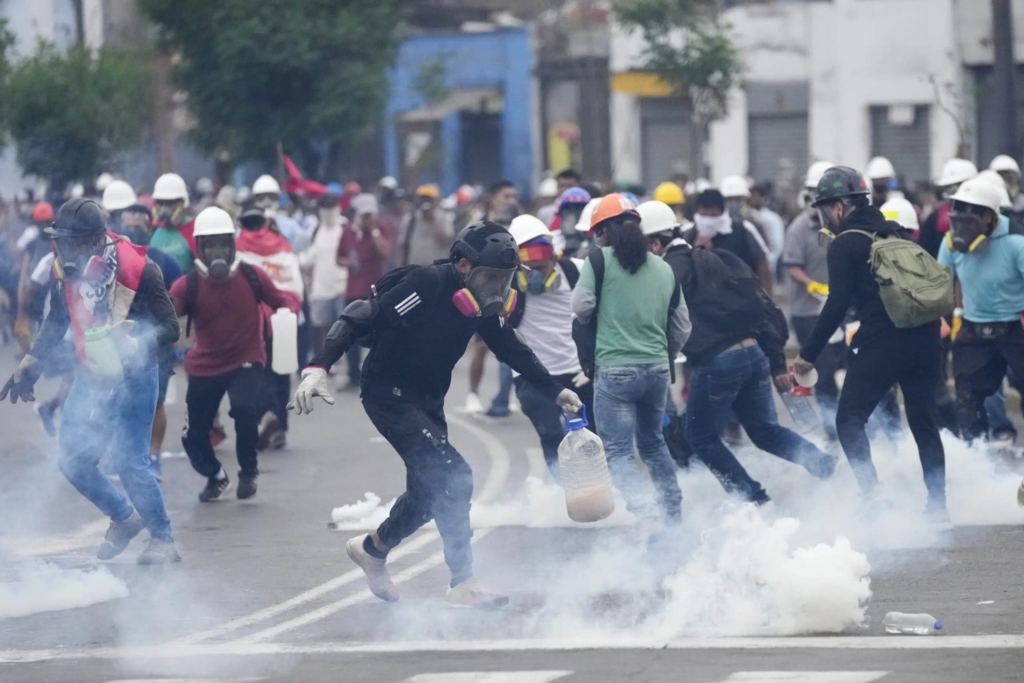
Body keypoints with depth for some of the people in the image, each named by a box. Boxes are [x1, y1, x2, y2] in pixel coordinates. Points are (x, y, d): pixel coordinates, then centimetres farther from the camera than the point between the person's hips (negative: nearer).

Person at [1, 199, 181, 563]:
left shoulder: (136, 269, -22)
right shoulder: (65, 270, -5)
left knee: (129, 462, -11)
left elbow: (169, 327, -19)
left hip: (132, 378, -6)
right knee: (73, 462, 7)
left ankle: (163, 540, 7)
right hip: (90, 377, 6)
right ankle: (124, 519, 31)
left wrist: (136, 344, -37)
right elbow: (56, 323, 14)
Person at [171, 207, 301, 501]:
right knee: (193, 435, 3)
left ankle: (248, 471, -1)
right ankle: (215, 477, 39)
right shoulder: (188, 286, -11)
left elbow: (283, 299, 3)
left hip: (246, 360, -1)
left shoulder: (252, 277, -8)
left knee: (244, 408, -30)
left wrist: (289, 307, -22)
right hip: (205, 366, 2)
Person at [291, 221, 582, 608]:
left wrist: (555, 391, 13)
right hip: (389, 396, -9)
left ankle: (372, 548, 43)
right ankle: (463, 583, -14)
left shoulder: (484, 304, -2)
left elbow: (512, 350, 14)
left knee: (429, 491, 17)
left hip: (428, 401, 9)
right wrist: (318, 368, -37)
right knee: (452, 477, -19)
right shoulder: (424, 286, -25)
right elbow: (358, 320, -27)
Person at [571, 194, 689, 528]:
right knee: (653, 443, 24)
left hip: (614, 370, -5)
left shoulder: (600, 260, -6)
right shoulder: (664, 269, 10)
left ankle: (648, 517, -22)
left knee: (618, 451, -3)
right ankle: (674, 516, 25)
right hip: (657, 369, 5)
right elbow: (682, 328, 14)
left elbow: (581, 308, -9)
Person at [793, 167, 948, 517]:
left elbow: (837, 304, -10)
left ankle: (872, 494, -16)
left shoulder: (844, 245, -4)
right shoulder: (894, 234, 17)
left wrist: (808, 353, -6)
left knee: (849, 420, 1)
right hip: (925, 339, 7)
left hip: (882, 343, -7)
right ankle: (937, 502, 14)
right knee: (923, 422, 15)